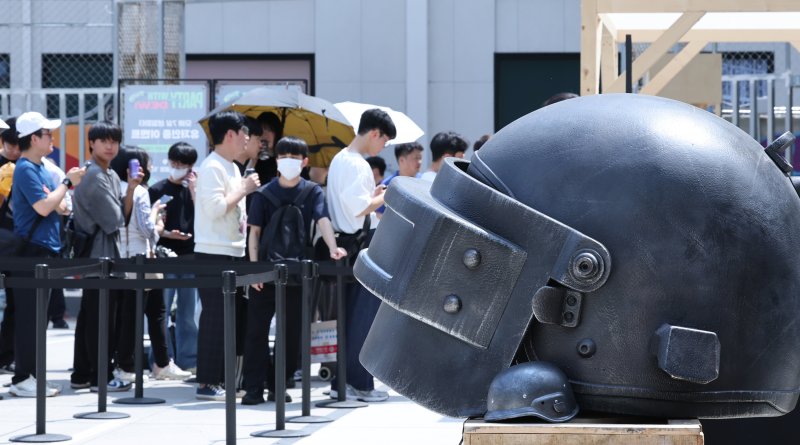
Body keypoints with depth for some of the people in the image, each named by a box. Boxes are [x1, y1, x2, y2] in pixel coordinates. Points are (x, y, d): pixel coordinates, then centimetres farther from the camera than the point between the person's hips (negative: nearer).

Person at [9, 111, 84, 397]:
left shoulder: (41, 169, 16)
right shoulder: (26, 170, -13)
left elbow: (57, 206, 21)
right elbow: (43, 206, -22)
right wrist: (68, 182, -13)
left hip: (45, 250, 10)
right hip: (31, 250, -10)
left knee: (37, 317, 11)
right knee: (29, 317, -8)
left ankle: (32, 375, 16)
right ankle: (22, 379, -6)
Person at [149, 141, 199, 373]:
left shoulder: (192, 189, 11)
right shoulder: (157, 190, 0)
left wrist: (194, 189, -4)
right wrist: (166, 234, -19)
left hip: (190, 255, 4)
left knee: (188, 313, 9)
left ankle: (188, 360, 15)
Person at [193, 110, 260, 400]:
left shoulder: (231, 168, 18)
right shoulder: (212, 168, -12)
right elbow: (215, 207, -22)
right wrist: (244, 190, -14)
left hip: (232, 252, 10)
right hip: (214, 253, -10)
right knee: (214, 318, -8)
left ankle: (222, 379, 15)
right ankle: (206, 384, -6)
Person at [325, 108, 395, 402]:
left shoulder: (339, 159, 16)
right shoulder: (358, 165, -16)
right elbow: (361, 208, -22)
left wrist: (374, 193, 15)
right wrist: (387, 195, -8)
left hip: (346, 243, 10)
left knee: (351, 316, 13)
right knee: (365, 316, -5)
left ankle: (343, 382, 15)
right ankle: (359, 384, -3)